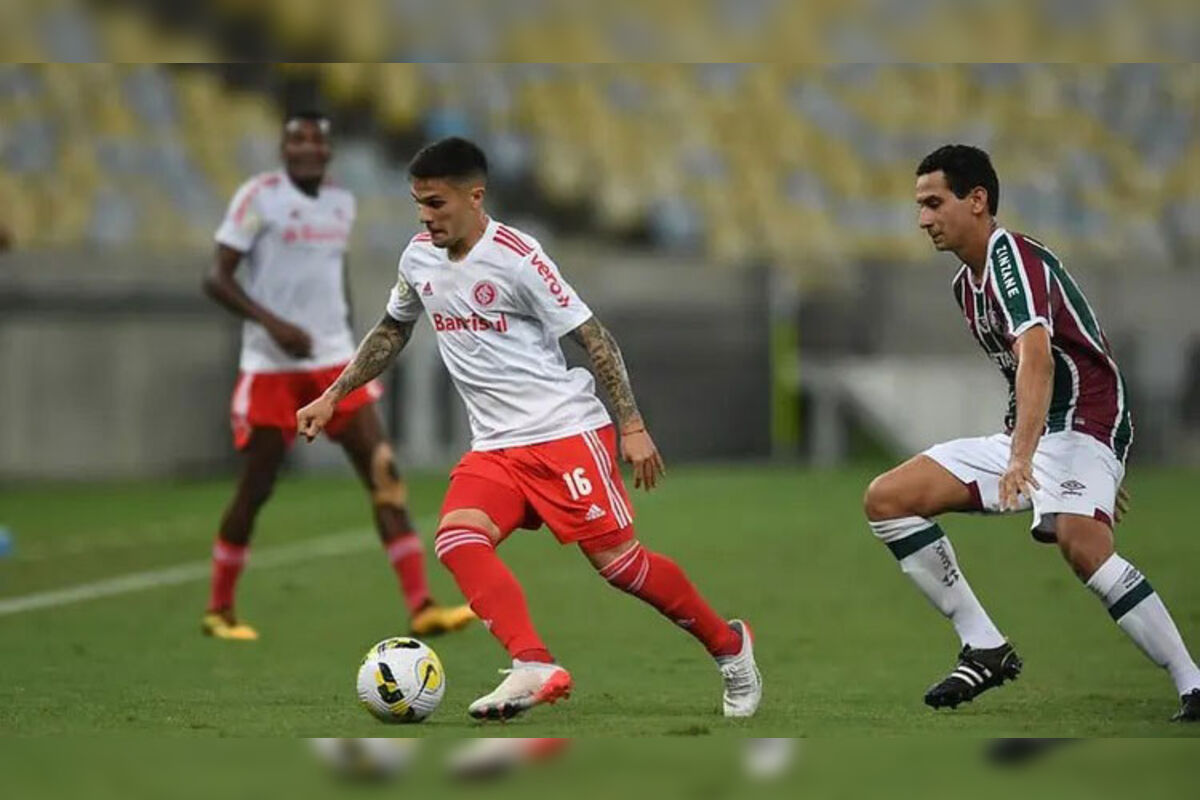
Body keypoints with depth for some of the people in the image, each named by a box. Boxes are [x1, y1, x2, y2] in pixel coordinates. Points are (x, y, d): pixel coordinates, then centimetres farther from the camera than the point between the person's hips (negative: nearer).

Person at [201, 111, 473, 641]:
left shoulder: (342, 203, 10)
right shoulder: (260, 197, -9)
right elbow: (217, 279, -12)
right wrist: (273, 324, -23)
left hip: (334, 360, 5)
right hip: (272, 366, -5)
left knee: (384, 473, -7)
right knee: (255, 488, 2)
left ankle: (421, 608, -11)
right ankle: (218, 611, 21)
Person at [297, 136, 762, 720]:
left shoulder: (515, 256, -14)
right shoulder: (419, 258, 6)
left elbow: (592, 336, -11)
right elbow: (392, 332, 25)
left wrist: (633, 426, -14)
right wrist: (332, 398, 20)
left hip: (567, 430, -6)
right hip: (494, 447, 6)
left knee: (617, 560, -8)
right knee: (456, 540, -21)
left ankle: (728, 645, 15)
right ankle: (534, 667, -32)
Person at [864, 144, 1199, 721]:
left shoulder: (1012, 255, -15)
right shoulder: (967, 284, 15)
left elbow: (1036, 358, -31)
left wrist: (1021, 457, -44)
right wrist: (1099, 470, 27)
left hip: (1080, 424, -10)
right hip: (1024, 435, 10)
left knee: (1080, 543, -37)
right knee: (886, 499, 0)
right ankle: (985, 650, 0)